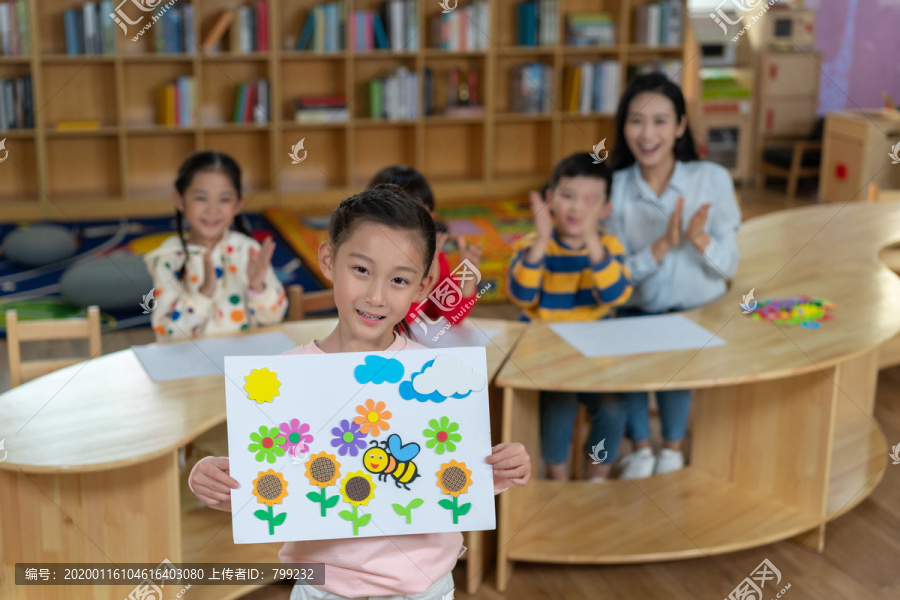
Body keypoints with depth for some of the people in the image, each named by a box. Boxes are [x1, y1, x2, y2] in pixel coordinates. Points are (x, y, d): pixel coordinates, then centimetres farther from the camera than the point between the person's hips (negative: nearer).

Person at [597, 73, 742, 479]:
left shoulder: (713, 179, -6)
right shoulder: (614, 187, -4)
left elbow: (729, 267, -4)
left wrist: (698, 238, -25)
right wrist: (662, 246, -22)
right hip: (637, 314, 1)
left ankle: (673, 447, 1)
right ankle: (641, 447, 0)